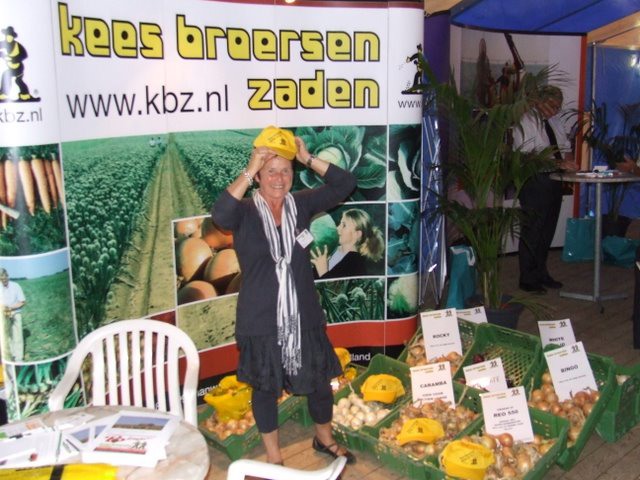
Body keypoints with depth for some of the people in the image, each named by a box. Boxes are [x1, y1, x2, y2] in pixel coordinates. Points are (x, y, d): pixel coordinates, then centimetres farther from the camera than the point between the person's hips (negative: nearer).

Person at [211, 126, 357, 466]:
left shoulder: (301, 204, -1)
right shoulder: (245, 212, -11)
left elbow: (345, 184, -5)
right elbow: (219, 214, -33)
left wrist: (308, 159, -13)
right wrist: (248, 170, -29)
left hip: (304, 316, 3)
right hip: (261, 321, -3)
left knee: (320, 380, 17)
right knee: (266, 387, 14)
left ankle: (324, 439, 44)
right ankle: (273, 456, 36)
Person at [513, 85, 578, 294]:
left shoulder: (554, 121, 14)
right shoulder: (526, 121, -10)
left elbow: (566, 147, 19)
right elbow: (526, 155, -20)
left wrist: (568, 160, -4)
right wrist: (558, 163, -25)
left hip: (554, 180, 8)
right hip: (535, 181, -8)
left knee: (547, 230, 15)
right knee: (532, 230, -3)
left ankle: (540, 273, 29)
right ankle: (528, 279, 8)